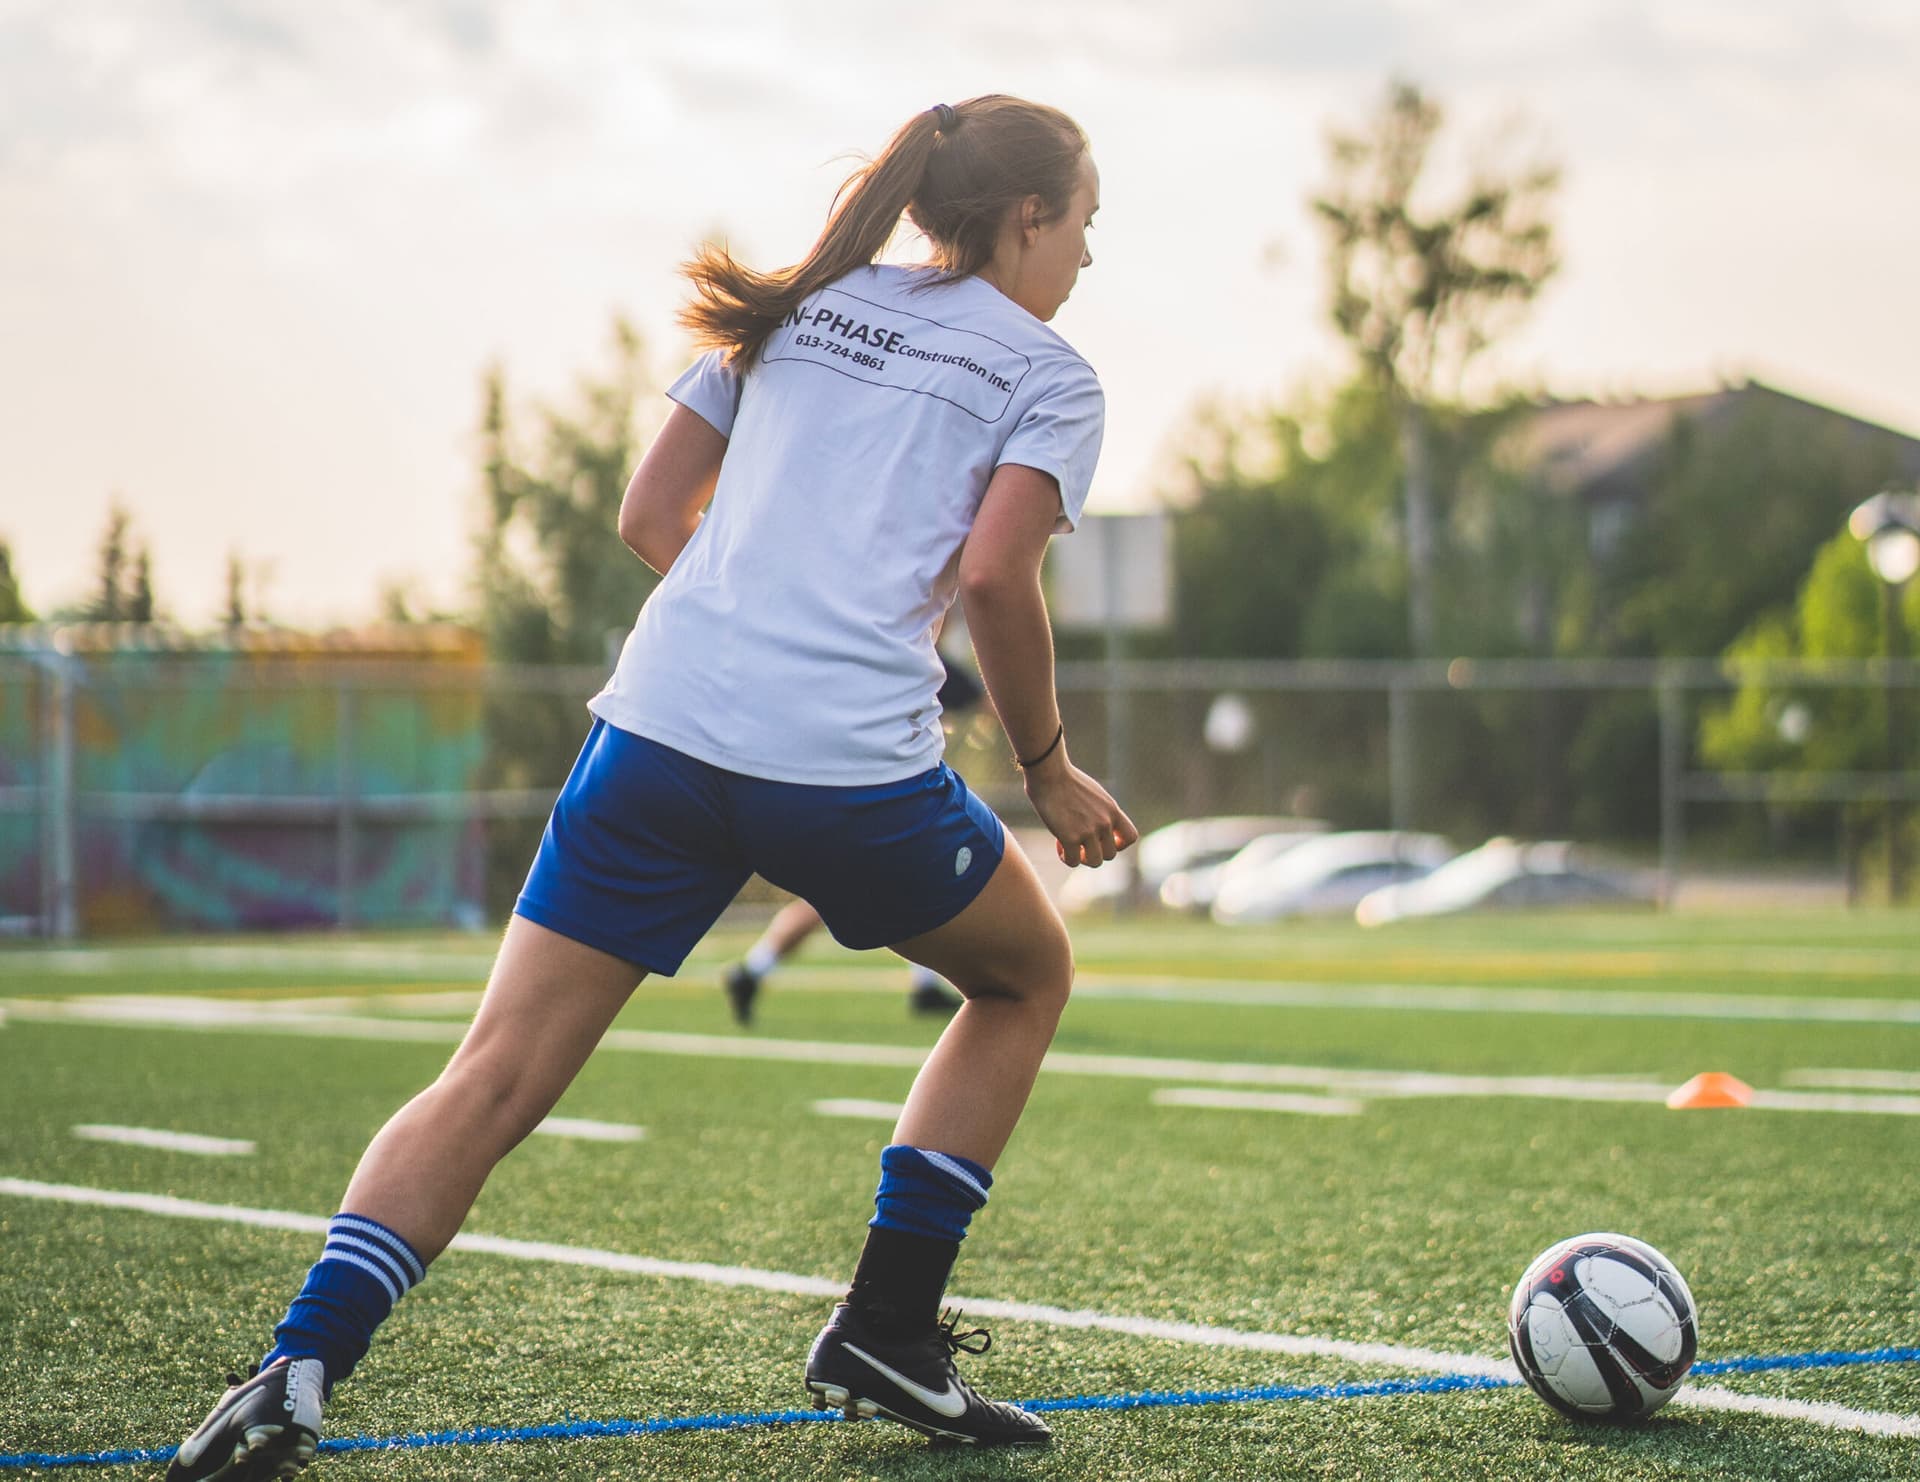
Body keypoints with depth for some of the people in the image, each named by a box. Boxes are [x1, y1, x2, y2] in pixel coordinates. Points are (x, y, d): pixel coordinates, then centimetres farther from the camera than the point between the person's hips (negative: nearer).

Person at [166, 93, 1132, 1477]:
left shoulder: (799, 307, 23)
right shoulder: (1049, 375, 9)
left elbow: (650, 513, 18)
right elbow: (993, 578, -7)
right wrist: (1050, 767, 6)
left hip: (658, 732, 4)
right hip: (855, 765, -4)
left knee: (493, 1080, 2)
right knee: (1028, 976, 25)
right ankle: (885, 1331, 19)